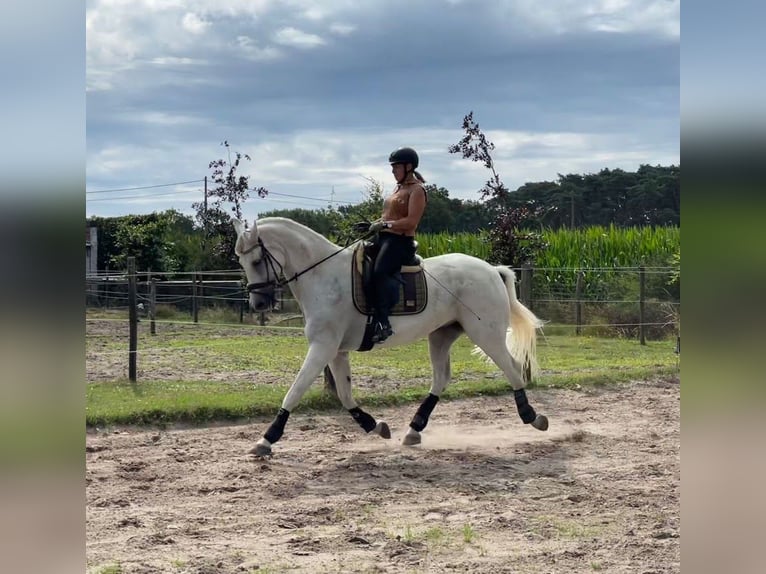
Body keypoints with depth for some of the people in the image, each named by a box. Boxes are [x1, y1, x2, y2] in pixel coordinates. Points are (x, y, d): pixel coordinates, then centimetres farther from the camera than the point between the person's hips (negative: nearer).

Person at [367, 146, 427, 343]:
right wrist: (374, 224, 9)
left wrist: (385, 224, -21)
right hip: (384, 238, 10)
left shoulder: (416, 190, -7)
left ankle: (382, 323, -37)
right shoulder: (399, 188, 21)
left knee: (379, 273, -30)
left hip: (401, 241, -10)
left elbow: (411, 221, -17)